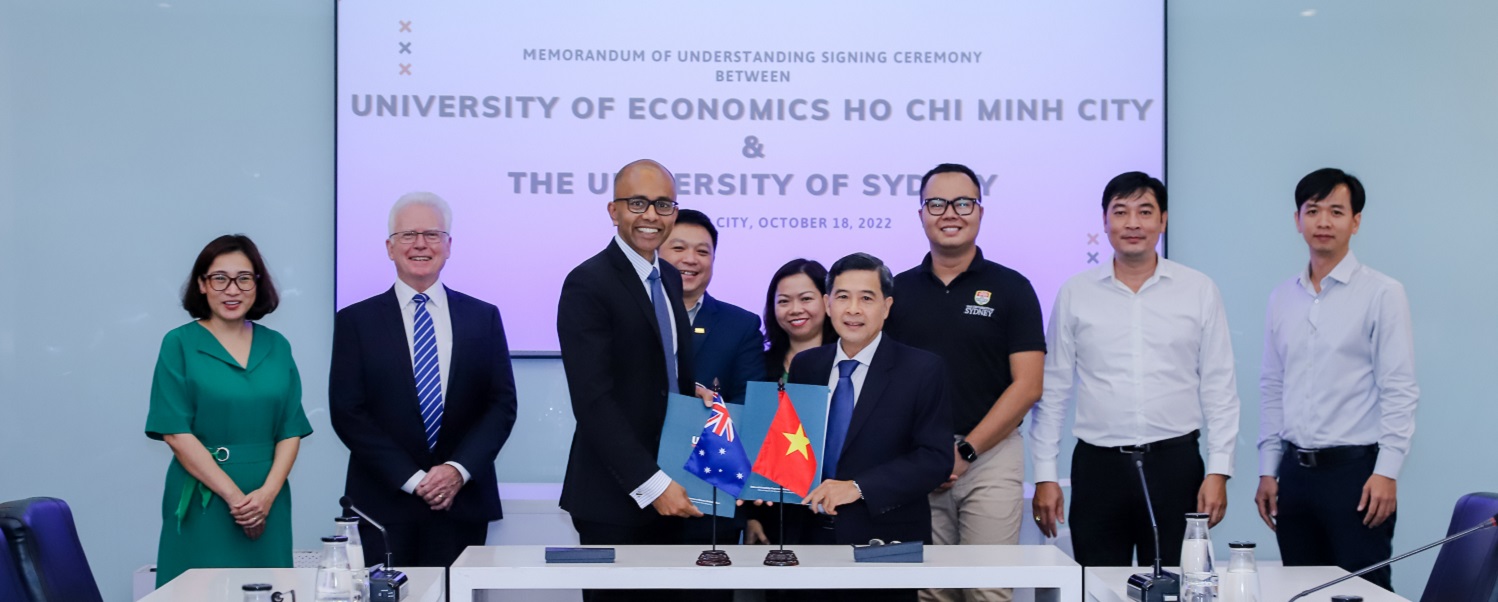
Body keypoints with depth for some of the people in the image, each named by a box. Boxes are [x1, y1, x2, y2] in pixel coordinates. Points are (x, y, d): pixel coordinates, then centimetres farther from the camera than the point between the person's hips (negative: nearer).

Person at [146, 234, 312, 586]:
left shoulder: (276, 346, 9)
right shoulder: (179, 344, -1)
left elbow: (291, 430, 6)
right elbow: (176, 433, -8)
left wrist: (268, 492, -10)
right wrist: (233, 495, -14)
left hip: (268, 503, 3)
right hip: (204, 503, -3)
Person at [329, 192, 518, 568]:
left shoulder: (483, 317, 9)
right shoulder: (355, 321, 4)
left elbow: (502, 405, 5)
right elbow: (347, 412, -2)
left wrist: (459, 469, -10)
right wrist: (412, 479, -10)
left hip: (462, 504, 1)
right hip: (384, 506, -1)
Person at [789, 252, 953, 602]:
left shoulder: (922, 370, -5)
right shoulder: (805, 365, 8)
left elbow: (936, 458, -12)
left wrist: (858, 488, -21)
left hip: (886, 546, -3)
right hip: (813, 537, 3)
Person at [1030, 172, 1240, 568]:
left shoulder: (1199, 291, 4)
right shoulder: (1075, 294, 5)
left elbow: (1219, 389, 5)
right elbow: (1053, 390, 7)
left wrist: (1219, 470, -2)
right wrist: (1044, 475, 3)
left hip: (1175, 462, 0)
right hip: (1097, 466, 0)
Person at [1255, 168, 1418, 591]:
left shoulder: (1381, 294, -4)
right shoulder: (1282, 298, 12)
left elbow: (1400, 390, -8)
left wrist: (1386, 472, -15)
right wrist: (1267, 470, 10)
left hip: (1354, 468, -5)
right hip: (1295, 472, 5)